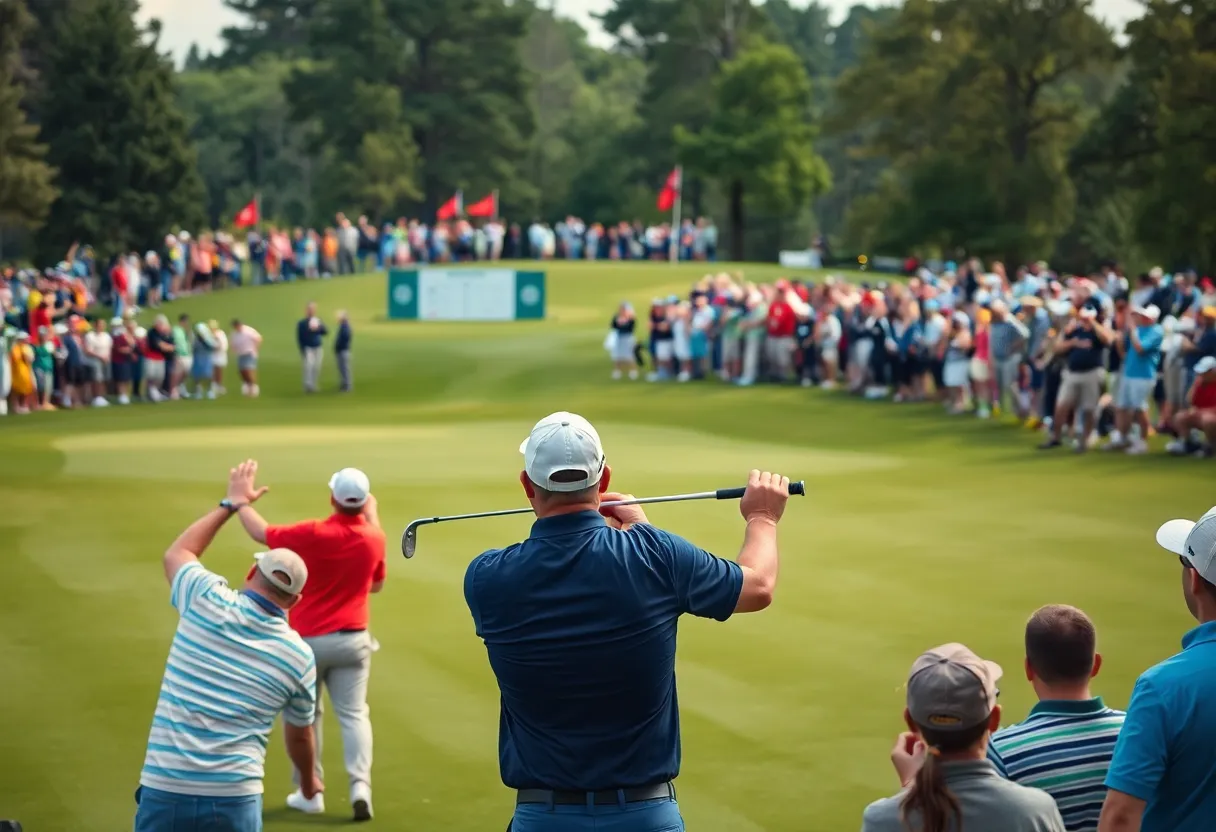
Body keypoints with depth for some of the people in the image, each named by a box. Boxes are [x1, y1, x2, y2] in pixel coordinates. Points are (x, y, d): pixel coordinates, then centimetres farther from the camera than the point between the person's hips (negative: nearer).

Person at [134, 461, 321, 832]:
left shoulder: (208, 602, -1)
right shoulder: (299, 657, 3)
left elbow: (177, 554, 23)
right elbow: (299, 735, 20)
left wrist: (231, 503, 32)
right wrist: (309, 778, 40)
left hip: (164, 794, 0)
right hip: (235, 800, 1)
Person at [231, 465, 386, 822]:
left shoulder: (314, 533, -17)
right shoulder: (374, 537, -6)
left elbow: (261, 533, -4)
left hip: (308, 639, -2)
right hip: (352, 638, 2)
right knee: (354, 714, 5)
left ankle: (309, 792, 16)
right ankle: (360, 786, -13)